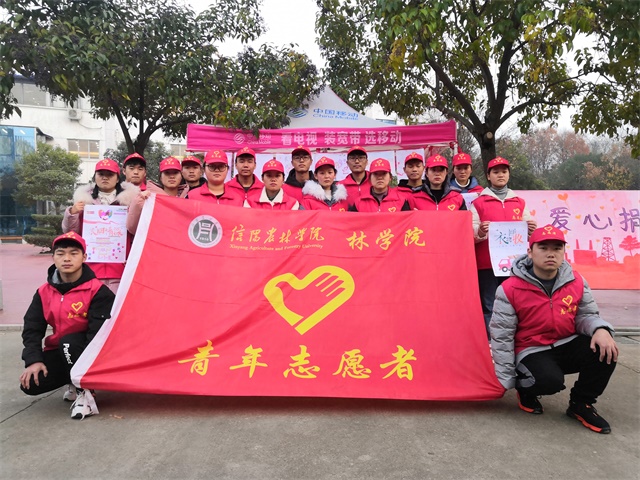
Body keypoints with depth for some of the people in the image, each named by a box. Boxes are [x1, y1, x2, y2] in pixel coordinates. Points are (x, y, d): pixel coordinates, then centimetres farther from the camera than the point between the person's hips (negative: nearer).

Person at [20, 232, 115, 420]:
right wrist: (34, 360, -15)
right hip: (58, 353, 5)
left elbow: (99, 332, -24)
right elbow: (32, 329, -2)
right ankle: (74, 382, 12)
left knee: (69, 342, -35)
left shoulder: (97, 291, -19)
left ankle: (84, 393, -18)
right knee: (31, 384, -16)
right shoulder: (44, 292, -1)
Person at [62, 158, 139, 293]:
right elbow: (70, 232, 14)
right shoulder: (85, 199, 13)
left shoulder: (129, 199, 8)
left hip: (120, 268, -1)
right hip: (91, 267, 2)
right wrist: (72, 213, -3)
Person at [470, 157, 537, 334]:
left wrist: (530, 230, -7)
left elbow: (526, 234, 16)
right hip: (487, 264, -3)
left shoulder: (519, 203, 17)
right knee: (489, 308, -5)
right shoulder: (478, 203, 6)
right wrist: (480, 232, -24)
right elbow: (470, 235, -3)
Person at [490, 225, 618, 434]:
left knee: (605, 350, -22)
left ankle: (580, 404, 2)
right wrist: (507, 381, -12)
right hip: (531, 352, -4)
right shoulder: (510, 289, -17)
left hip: (567, 345, 5)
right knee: (550, 381, -33)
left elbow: (586, 315, 7)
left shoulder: (576, 281, -3)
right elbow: (501, 337, -14)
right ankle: (525, 389, 7)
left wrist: (601, 330, -21)